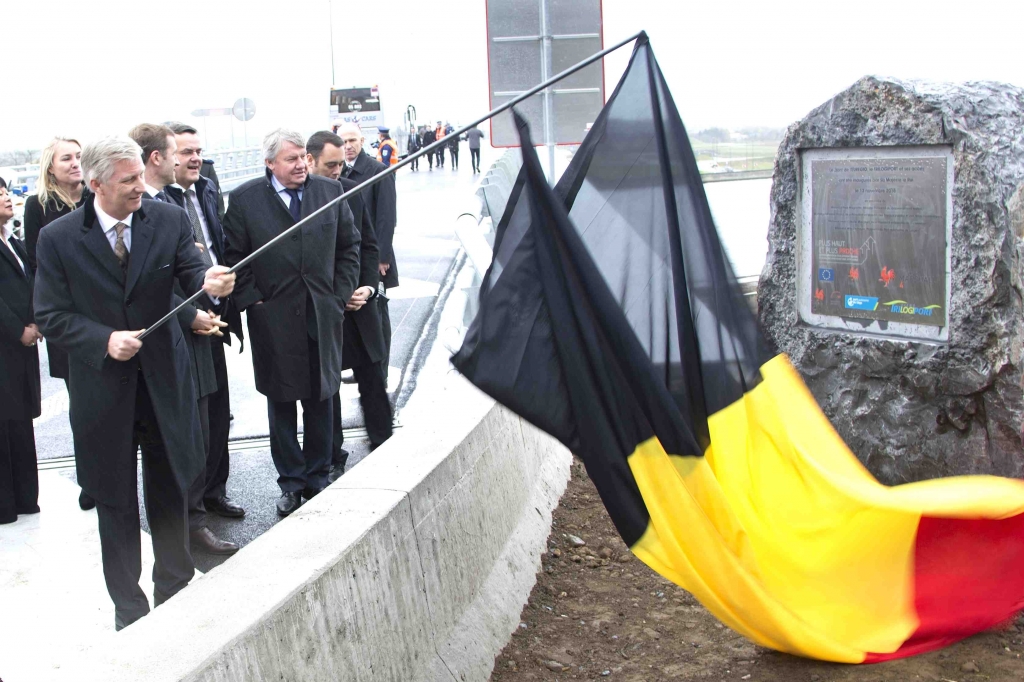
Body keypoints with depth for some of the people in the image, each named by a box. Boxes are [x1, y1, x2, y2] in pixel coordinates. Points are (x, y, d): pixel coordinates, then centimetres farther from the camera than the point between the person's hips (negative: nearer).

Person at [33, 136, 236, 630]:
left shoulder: (168, 220, -5)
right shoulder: (58, 238, -9)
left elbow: (191, 274, -11)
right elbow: (50, 316, -6)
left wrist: (210, 281, -36)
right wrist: (104, 340, -21)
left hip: (164, 379, 2)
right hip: (103, 389, -1)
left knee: (170, 489, 17)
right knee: (116, 502, 12)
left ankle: (175, 588, 38)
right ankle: (128, 606, 29)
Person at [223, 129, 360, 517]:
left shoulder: (330, 192, 4)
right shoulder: (245, 199, -3)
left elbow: (348, 247, 10)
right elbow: (234, 256, 0)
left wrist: (340, 294, 3)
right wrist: (251, 300, -7)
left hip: (323, 314, 2)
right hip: (273, 319, -2)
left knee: (320, 398, 10)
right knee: (281, 402, 7)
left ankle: (318, 477, 25)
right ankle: (291, 481, 19)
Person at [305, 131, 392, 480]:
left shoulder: (351, 190, 4)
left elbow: (368, 245, 10)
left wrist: (369, 287, -5)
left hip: (358, 305, 4)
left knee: (373, 380, 11)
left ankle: (383, 445, 25)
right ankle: (334, 460, 20)